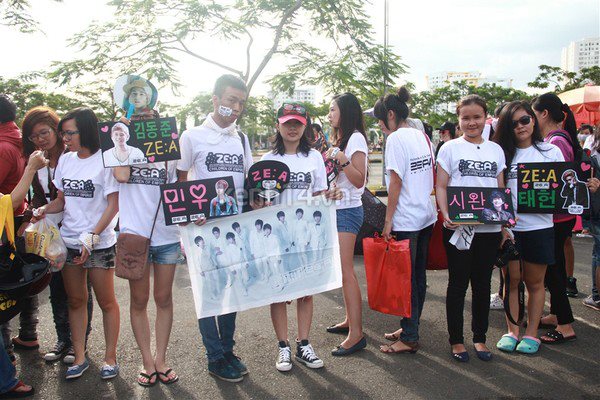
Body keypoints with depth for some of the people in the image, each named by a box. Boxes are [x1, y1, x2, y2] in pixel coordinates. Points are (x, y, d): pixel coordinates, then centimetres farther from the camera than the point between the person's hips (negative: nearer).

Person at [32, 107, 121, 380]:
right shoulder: (65, 160, 9)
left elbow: (113, 205, -11)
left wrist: (91, 237, -17)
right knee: (75, 300, 12)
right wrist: (44, 210, -7)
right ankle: (80, 357, 24)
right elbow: (62, 200, 15)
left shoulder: (105, 160, -8)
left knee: (106, 301, 5)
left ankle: (110, 356, 19)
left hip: (99, 244, -6)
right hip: (69, 241, 6)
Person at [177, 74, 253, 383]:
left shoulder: (242, 139, 11)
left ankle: (227, 350, 25)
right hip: (205, 227, -4)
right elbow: (179, 182, 0)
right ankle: (215, 357, 14)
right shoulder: (192, 136, -2)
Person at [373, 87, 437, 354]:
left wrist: (388, 220, -12)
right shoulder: (422, 136, 12)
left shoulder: (396, 139, -13)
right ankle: (410, 328, 27)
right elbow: (432, 176, 15)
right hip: (427, 216, 9)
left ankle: (409, 338, 7)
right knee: (418, 275, 14)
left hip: (406, 220, -9)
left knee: (405, 279, -1)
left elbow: (396, 182, -16)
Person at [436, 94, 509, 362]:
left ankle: (480, 338, 26)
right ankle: (456, 340, 17)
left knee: (483, 283, 12)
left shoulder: (496, 150, 11)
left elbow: (501, 190, 13)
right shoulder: (450, 148, 1)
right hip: (458, 228, -3)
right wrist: (446, 215, -18)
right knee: (458, 284, 5)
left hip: (489, 228, 3)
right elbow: (440, 187, -2)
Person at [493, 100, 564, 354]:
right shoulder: (503, 153, 5)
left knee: (535, 282, 10)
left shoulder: (550, 151, 2)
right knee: (511, 280, 9)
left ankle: (531, 333, 22)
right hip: (508, 226, 1)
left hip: (539, 226, -1)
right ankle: (512, 331, 21)